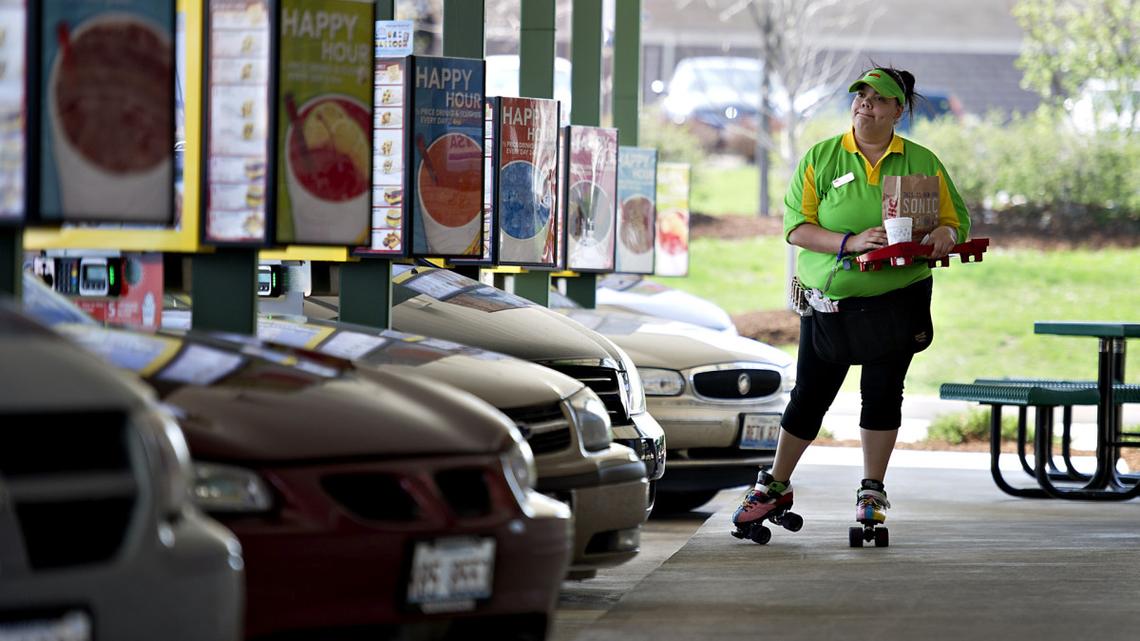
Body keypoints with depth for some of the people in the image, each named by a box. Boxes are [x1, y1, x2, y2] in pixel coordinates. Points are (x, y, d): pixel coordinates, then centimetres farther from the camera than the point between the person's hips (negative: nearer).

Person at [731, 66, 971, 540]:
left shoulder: (922, 163, 5)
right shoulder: (820, 158, 2)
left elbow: (956, 219, 8)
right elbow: (796, 226, -5)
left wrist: (944, 235, -16)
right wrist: (850, 243, -20)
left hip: (897, 300, 0)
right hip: (830, 301, 0)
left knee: (882, 391, -3)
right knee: (810, 395, 6)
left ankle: (872, 493, 11)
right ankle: (775, 488, 21)